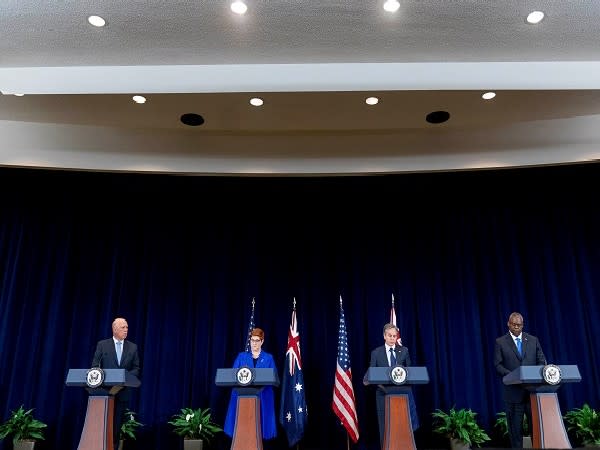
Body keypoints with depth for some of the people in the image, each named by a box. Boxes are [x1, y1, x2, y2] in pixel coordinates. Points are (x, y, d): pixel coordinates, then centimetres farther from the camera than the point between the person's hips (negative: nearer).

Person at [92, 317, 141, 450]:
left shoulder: (133, 347, 7)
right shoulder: (102, 344, 2)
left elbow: (136, 369, 6)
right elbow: (95, 366, 1)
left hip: (123, 391, 2)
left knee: (117, 422, 4)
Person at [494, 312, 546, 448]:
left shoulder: (533, 340, 12)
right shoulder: (500, 342, 3)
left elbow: (542, 360, 9)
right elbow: (498, 365, -2)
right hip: (513, 390, -2)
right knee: (515, 426, 3)